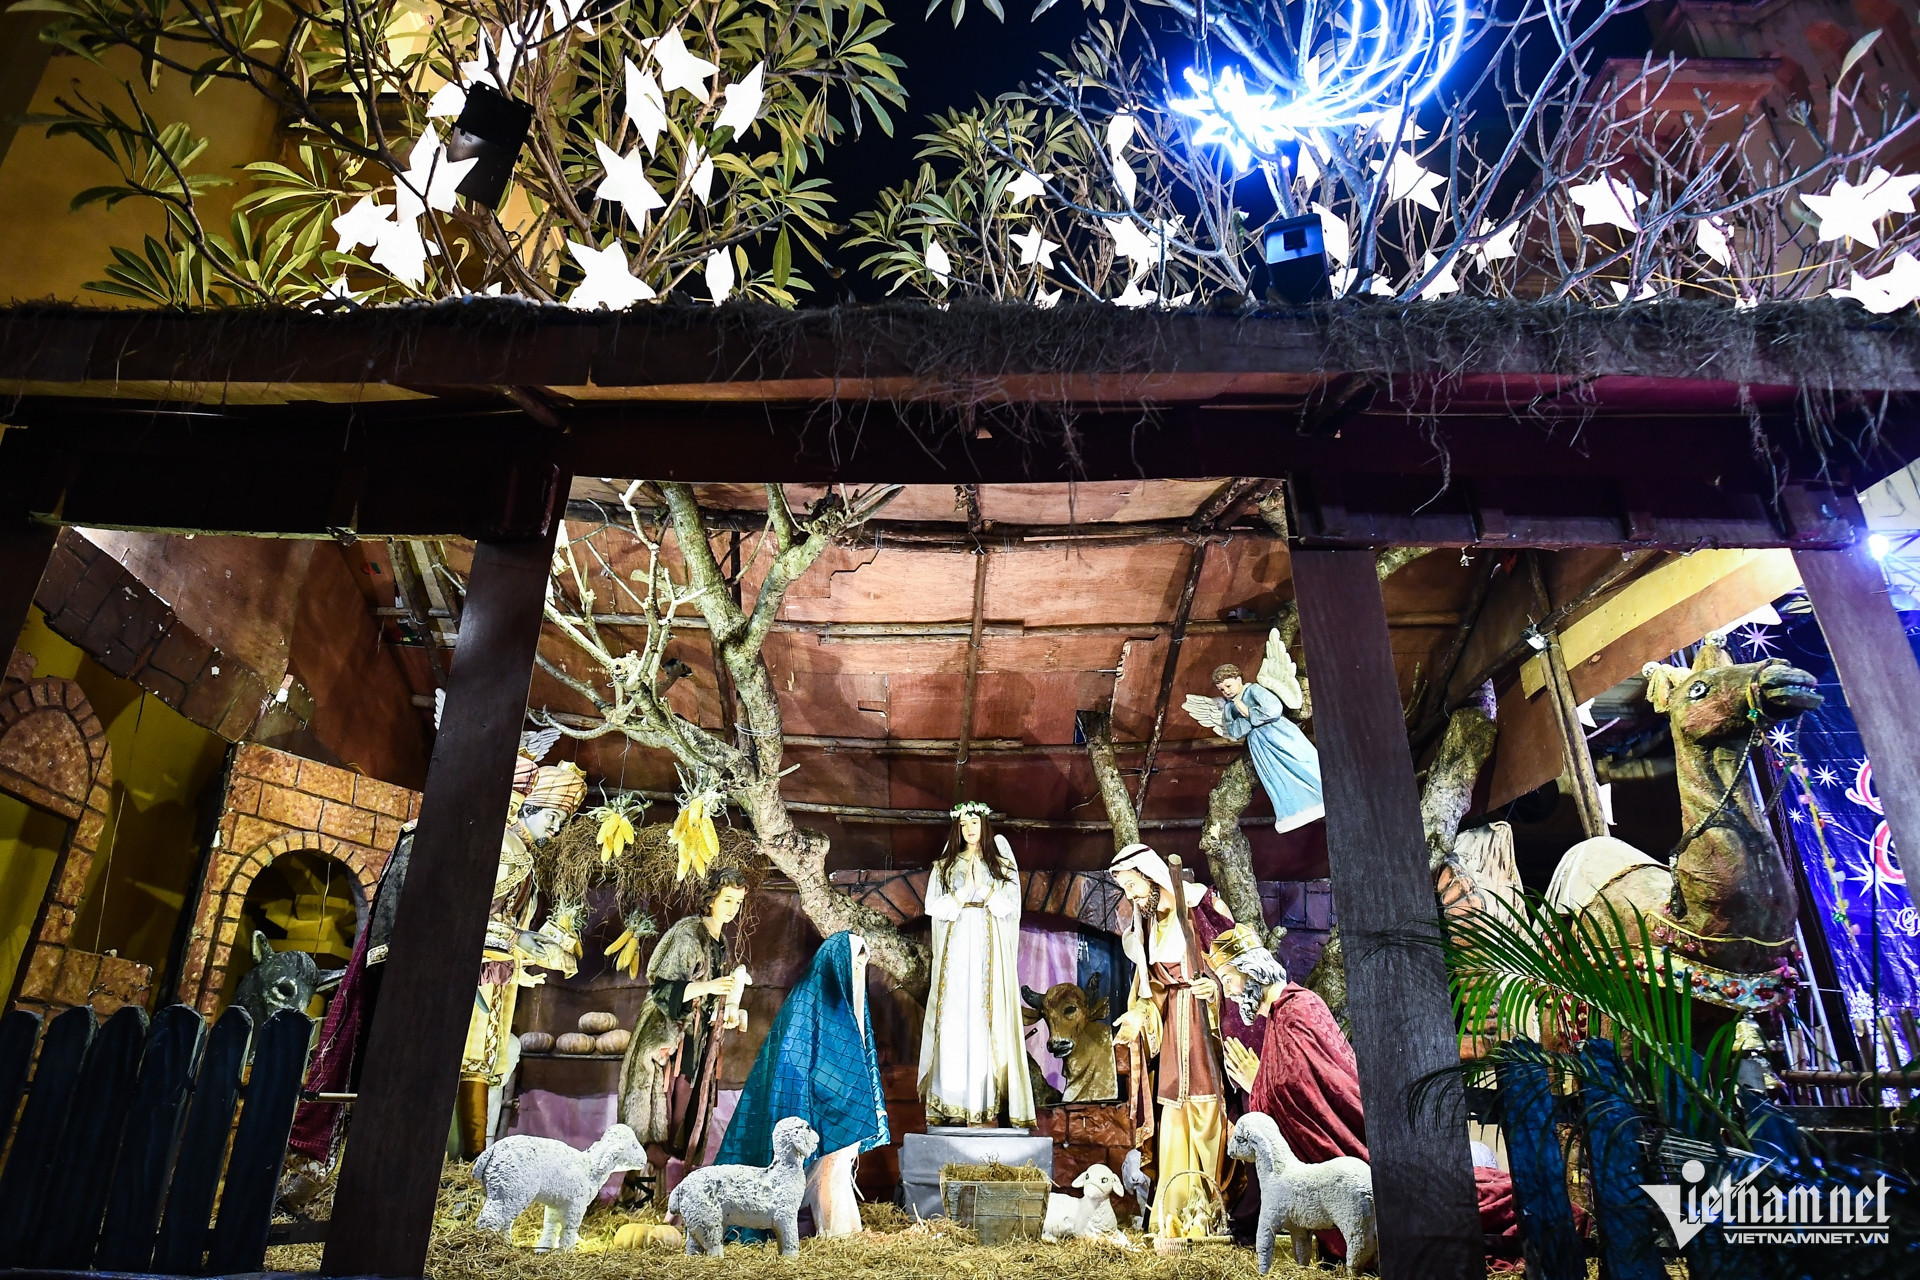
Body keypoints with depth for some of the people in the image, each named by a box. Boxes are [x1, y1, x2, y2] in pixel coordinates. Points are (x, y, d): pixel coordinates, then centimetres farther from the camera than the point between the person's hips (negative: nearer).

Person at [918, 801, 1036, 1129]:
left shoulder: (1001, 865, 11)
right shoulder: (944, 866, 13)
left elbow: (1010, 905, 2)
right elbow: (935, 907, 3)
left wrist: (983, 887, -8)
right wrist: (964, 890, -9)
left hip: (990, 948, -1)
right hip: (956, 947, 1)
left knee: (986, 1019, -6)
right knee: (954, 1019, -5)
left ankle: (985, 1101, -4)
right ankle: (952, 1103, -2)